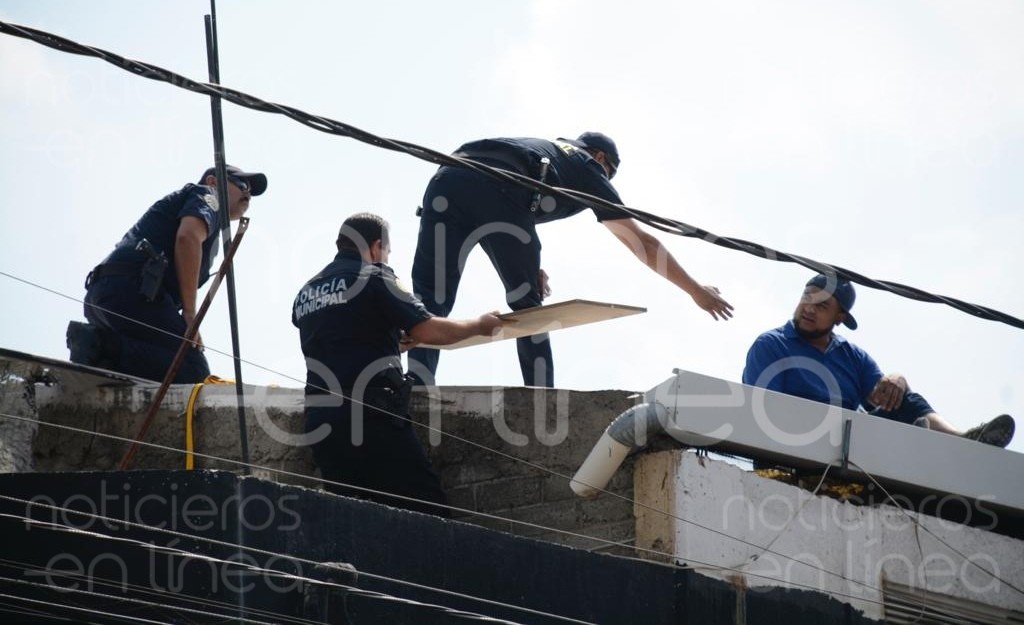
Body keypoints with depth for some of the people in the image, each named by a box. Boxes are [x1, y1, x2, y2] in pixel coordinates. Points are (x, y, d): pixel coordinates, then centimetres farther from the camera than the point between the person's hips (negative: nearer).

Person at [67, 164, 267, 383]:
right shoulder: (206, 195, 12)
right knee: (194, 374, -16)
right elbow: (188, 236, -11)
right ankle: (106, 345, -23)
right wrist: (189, 314, -11)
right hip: (132, 289, -9)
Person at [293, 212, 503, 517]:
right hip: (371, 417, -7)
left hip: (320, 421, 7)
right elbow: (429, 331, -7)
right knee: (426, 513, -5)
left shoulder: (306, 293, 19)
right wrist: (480, 325, 8)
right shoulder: (374, 277, 0)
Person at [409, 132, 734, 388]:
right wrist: (696, 290, 34)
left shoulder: (546, 148, 43)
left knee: (429, 300, 2)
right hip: (499, 191, -4)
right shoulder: (588, 167, 28)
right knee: (527, 307, 12)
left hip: (447, 178, 4)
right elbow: (642, 243, 28)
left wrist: (527, 264, 28)